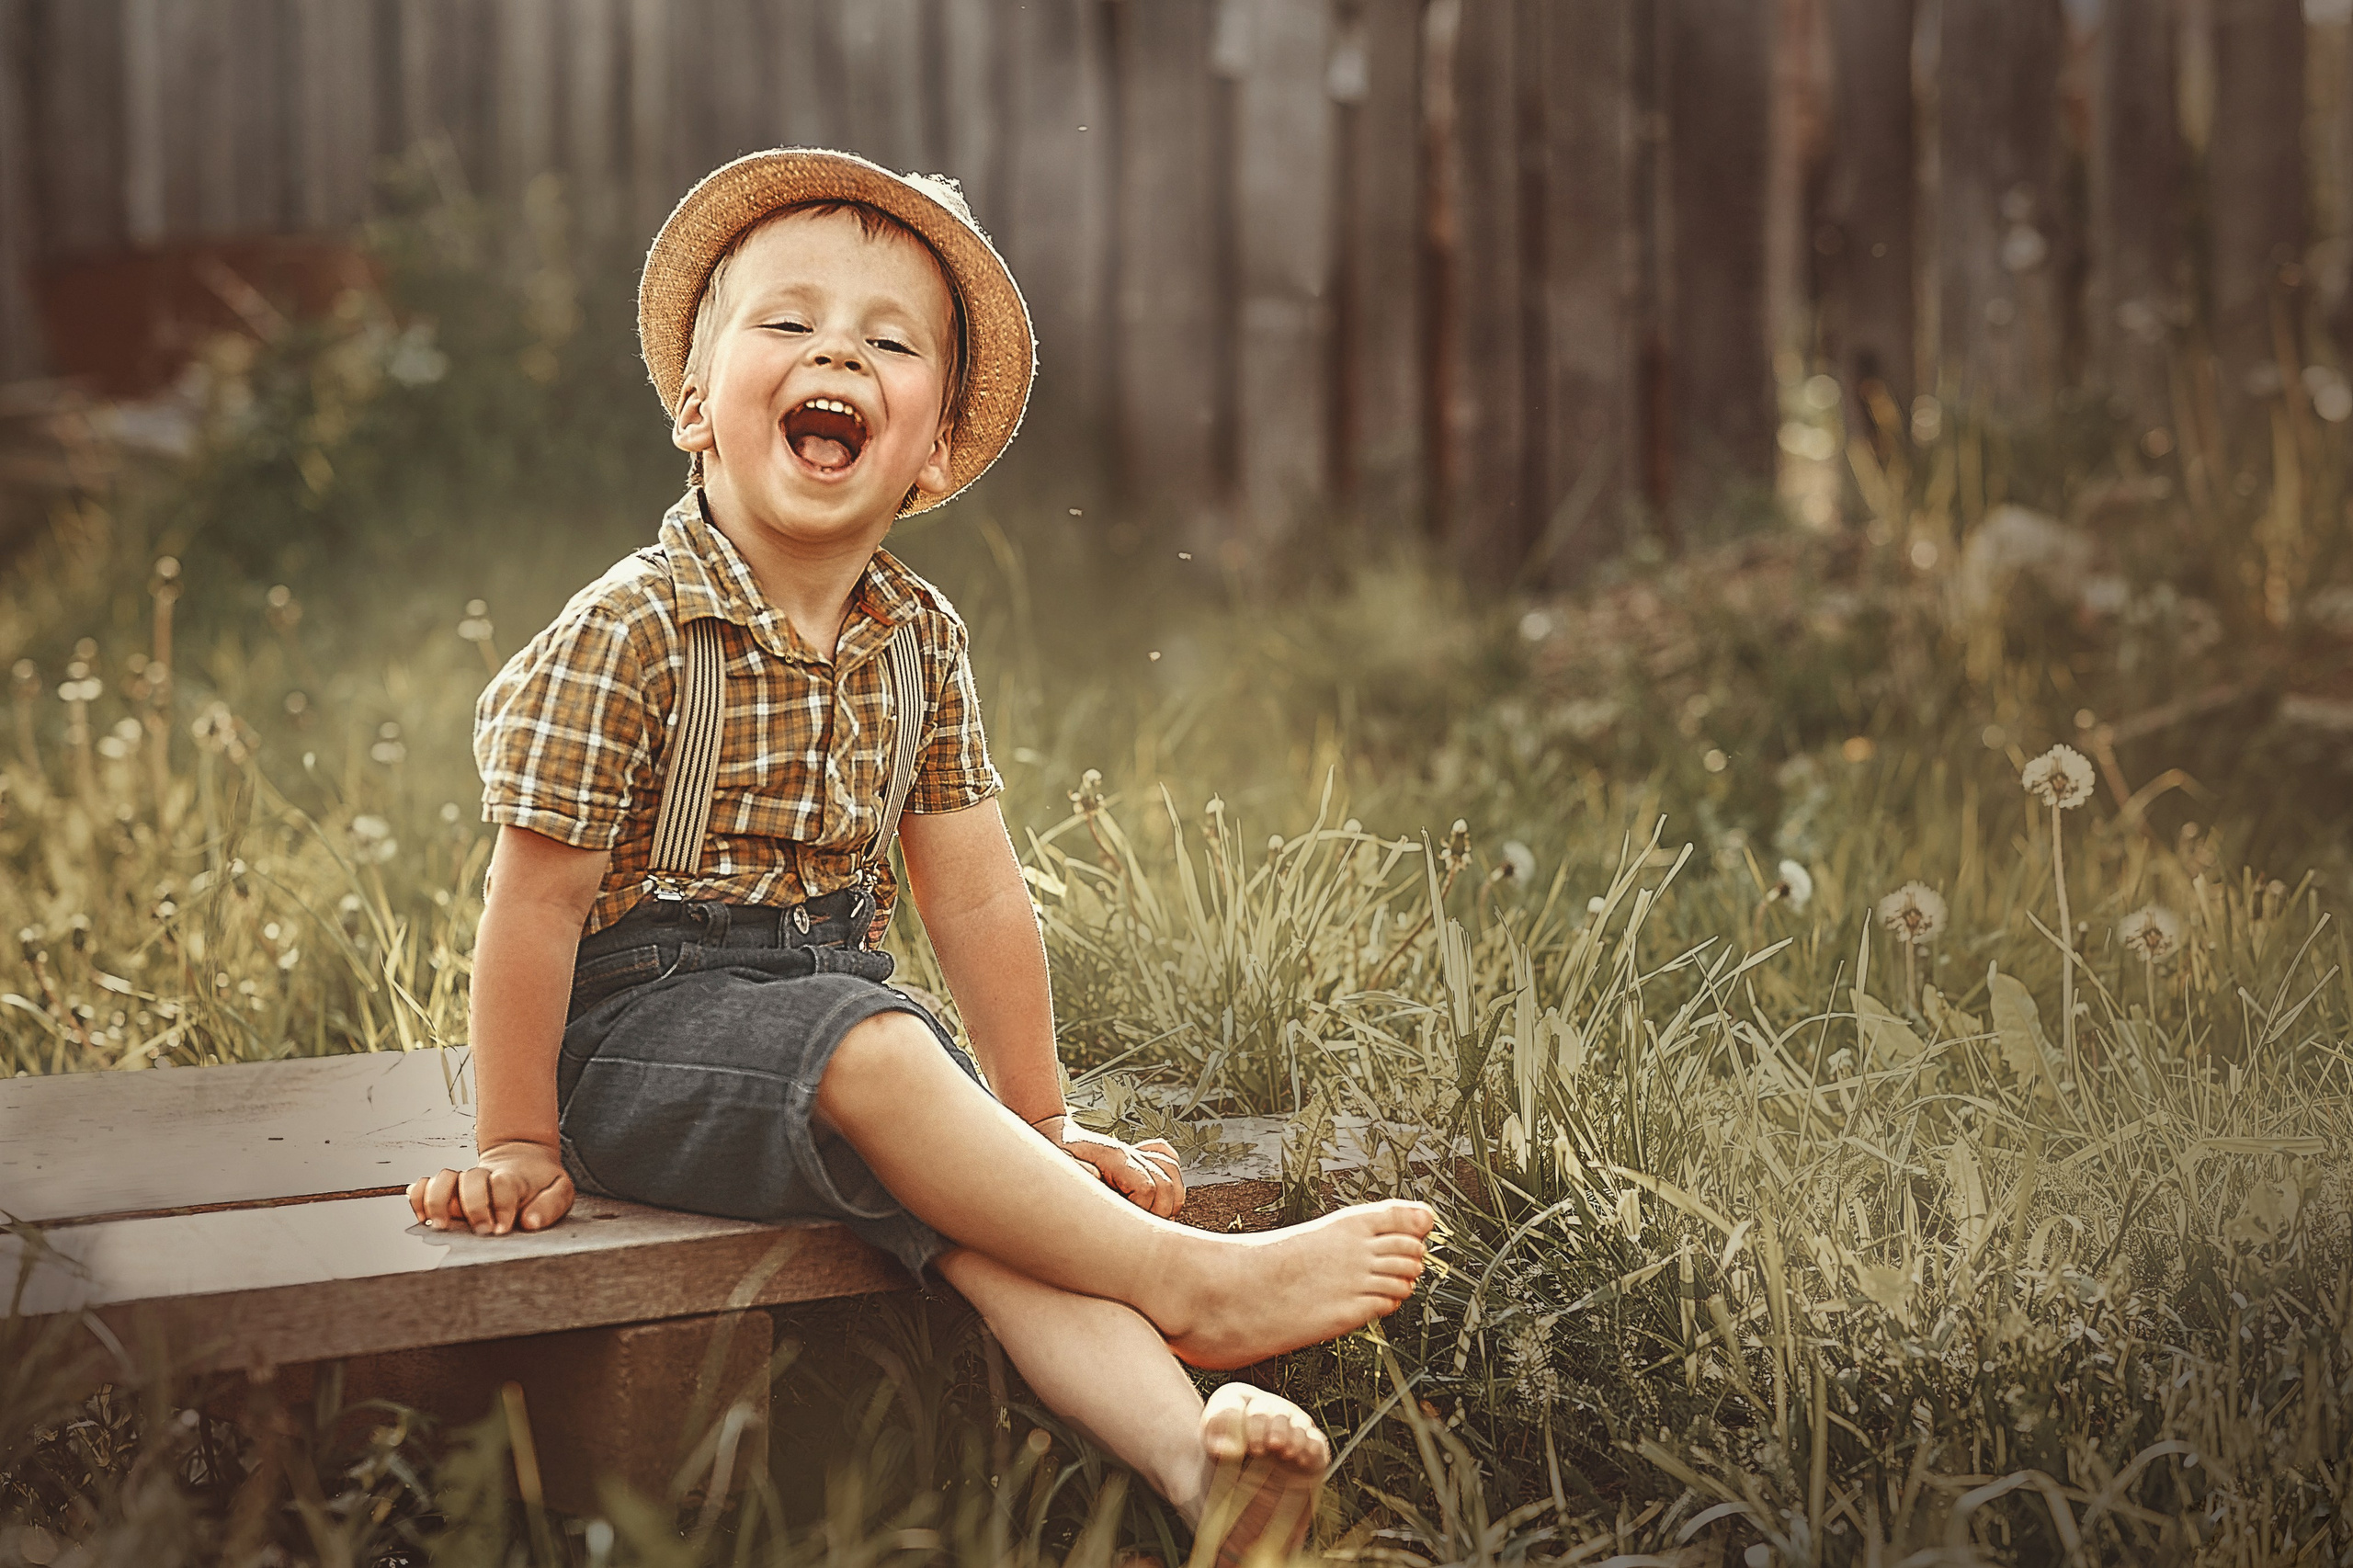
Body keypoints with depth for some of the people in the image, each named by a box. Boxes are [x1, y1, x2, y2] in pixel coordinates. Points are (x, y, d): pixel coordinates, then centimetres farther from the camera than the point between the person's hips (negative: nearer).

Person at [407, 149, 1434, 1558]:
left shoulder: (921, 638, 4)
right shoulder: (629, 636, -14)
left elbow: (977, 895, 9)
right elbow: (538, 904, -10)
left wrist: (1038, 1120, 11)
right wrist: (516, 1146, -7)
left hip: (833, 1000, 5)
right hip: (638, 1025, -5)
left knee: (983, 1213, -22)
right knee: (875, 1050, -32)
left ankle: (1191, 1443, -41)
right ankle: (1187, 1284, -29)